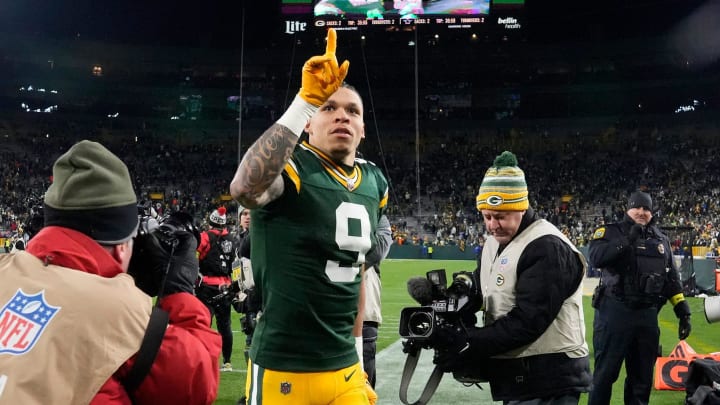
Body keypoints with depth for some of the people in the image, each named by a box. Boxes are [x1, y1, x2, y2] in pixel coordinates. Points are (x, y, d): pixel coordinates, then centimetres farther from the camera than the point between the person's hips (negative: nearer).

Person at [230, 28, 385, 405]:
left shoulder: (373, 183, 7)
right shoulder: (291, 166, -13)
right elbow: (244, 189, -37)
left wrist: (357, 347, 17)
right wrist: (306, 101, -37)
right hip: (283, 368, -6)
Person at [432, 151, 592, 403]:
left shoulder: (547, 248, -17)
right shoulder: (493, 244, 13)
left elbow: (527, 321, -23)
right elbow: (480, 295, 11)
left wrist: (469, 346, -22)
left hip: (547, 382, -9)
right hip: (516, 374, 9)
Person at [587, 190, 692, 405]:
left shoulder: (661, 239, 15)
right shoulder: (611, 232, -1)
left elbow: (672, 278, 17)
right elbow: (596, 256, -20)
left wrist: (683, 311, 11)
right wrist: (627, 240, -24)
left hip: (647, 315, 5)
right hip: (615, 312, -5)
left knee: (643, 375, 14)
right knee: (605, 372, 1)